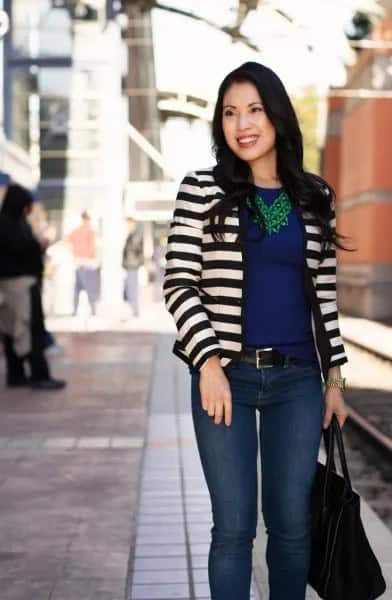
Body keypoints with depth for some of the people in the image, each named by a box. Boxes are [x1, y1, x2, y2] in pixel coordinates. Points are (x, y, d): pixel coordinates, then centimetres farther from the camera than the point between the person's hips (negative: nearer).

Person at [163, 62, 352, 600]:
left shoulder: (315, 197, 8)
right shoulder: (202, 190, 0)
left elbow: (325, 293, 11)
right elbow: (179, 283, -5)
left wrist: (335, 378, 9)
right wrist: (208, 361, -16)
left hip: (298, 380, 2)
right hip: (227, 374, -2)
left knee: (292, 521, 9)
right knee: (234, 525, 2)